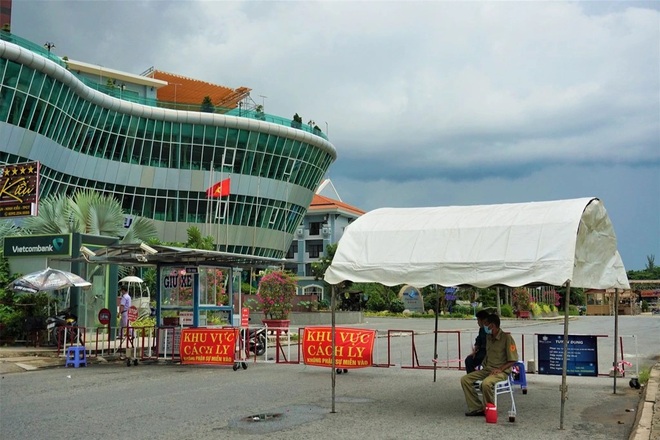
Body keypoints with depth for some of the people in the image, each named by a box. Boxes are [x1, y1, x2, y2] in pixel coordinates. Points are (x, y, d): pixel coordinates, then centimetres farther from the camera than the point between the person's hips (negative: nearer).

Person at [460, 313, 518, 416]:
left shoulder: (507, 338, -11)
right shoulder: (488, 337, 13)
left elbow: (513, 360, -11)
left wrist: (500, 369, -21)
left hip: (501, 372, -8)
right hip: (487, 369, 8)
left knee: (486, 383, -37)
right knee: (465, 379, -10)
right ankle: (476, 408, -8)